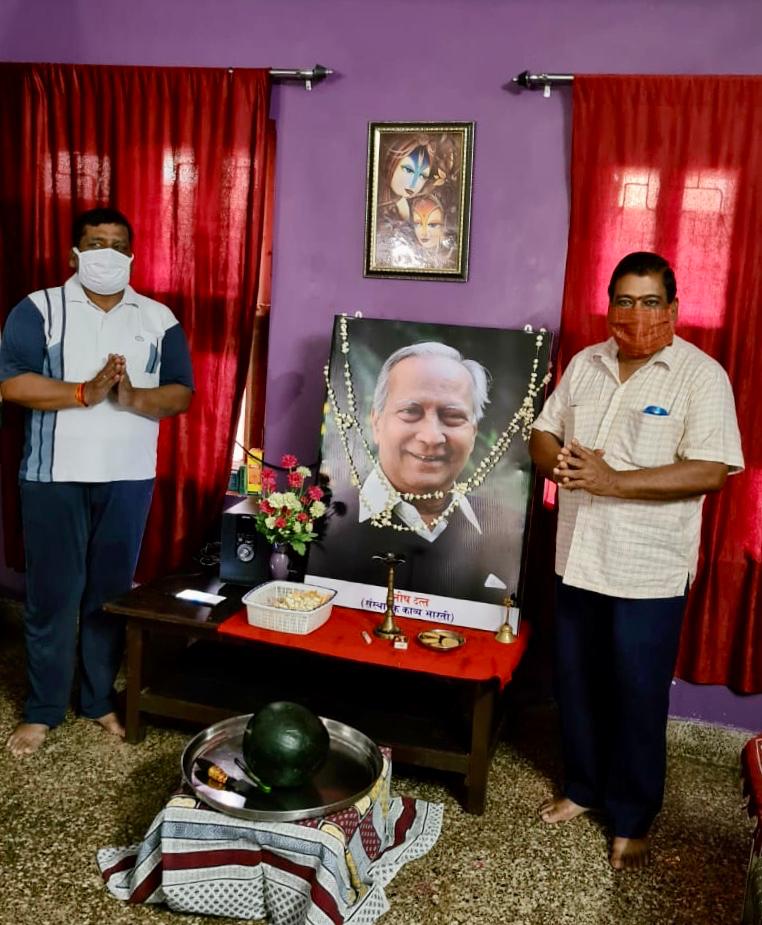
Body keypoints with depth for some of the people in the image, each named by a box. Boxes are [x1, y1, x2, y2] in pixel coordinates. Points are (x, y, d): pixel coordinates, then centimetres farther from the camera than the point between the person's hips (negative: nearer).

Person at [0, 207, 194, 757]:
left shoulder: (158, 318, 5)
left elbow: (182, 393, 0)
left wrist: (134, 399, -19)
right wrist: (86, 392, -22)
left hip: (128, 478, 2)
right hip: (54, 476, -2)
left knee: (112, 591, 11)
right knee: (52, 594, 6)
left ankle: (101, 699, 27)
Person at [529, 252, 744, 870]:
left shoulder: (701, 375, -11)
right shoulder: (586, 364, 6)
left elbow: (710, 471, -19)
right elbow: (543, 433, 11)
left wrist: (612, 481, -24)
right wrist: (556, 460, -13)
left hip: (649, 571, -5)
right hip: (578, 557, 5)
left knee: (638, 697, 7)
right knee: (576, 682, 17)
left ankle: (633, 819, 26)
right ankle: (583, 787, 38)